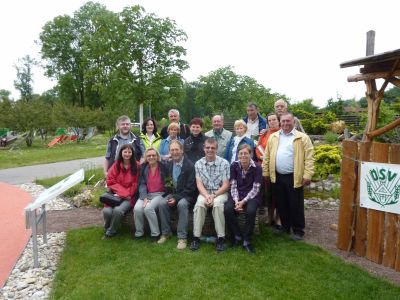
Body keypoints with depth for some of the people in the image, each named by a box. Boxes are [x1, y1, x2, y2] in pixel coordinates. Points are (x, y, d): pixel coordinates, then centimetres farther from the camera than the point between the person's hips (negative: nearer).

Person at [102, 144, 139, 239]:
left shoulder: (136, 166, -1)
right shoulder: (116, 165, 6)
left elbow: (135, 184, -1)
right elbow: (110, 181, 1)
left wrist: (126, 194, -10)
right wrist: (123, 192, -10)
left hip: (129, 197, -2)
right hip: (115, 195, 2)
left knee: (118, 210, -29)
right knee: (107, 211, -24)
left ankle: (110, 232, -1)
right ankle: (106, 228, 11)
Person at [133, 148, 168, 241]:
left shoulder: (163, 167, -2)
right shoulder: (143, 168, 8)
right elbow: (142, 184, 1)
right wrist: (145, 198, -13)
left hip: (160, 194, -3)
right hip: (146, 194, 3)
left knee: (148, 208, -30)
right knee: (137, 208, -25)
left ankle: (155, 233, -12)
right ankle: (139, 233, -2)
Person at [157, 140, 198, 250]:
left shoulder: (189, 165, -12)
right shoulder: (169, 165, 7)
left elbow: (190, 188, -15)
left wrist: (176, 198, -20)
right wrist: (171, 196, -2)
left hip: (187, 195, -5)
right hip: (173, 193, 5)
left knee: (181, 204, -35)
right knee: (162, 204, -22)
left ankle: (182, 237, -25)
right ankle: (166, 232, -4)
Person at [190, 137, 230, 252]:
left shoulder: (224, 163, -4)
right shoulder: (198, 164, 3)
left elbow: (226, 185, -6)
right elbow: (199, 184, -2)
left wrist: (214, 196, -19)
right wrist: (206, 196, -20)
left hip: (220, 192, -2)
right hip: (205, 192, 2)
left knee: (217, 204, -33)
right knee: (199, 205, -30)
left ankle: (220, 238, -22)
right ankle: (196, 237, -18)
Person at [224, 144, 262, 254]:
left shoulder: (257, 168, -9)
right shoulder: (234, 166, -3)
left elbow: (255, 189, -11)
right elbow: (233, 186, -3)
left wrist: (243, 201, -20)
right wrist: (236, 201, -18)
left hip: (252, 196, -2)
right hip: (237, 195, 2)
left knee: (251, 211, -34)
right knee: (227, 210, -27)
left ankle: (247, 241, -11)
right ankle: (237, 235, 0)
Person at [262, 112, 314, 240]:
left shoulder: (302, 138, -3)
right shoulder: (273, 137, 9)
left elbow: (309, 158, -8)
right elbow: (267, 156, 10)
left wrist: (307, 175, -15)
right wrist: (265, 172, 6)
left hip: (294, 177, -4)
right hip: (278, 176, 4)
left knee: (295, 205, 5)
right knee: (281, 204, 14)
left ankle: (298, 230, 19)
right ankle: (285, 226, 30)